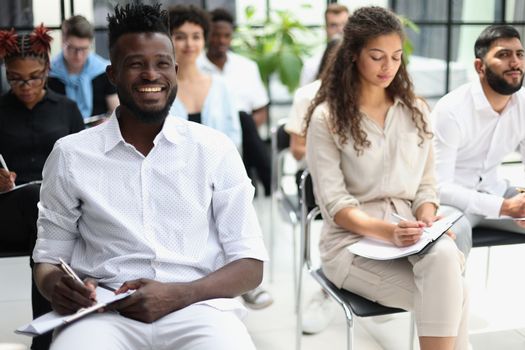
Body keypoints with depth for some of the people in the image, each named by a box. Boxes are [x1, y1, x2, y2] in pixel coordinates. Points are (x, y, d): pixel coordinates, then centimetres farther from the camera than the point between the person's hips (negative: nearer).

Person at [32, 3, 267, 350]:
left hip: (198, 307, 0)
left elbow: (250, 264, 4)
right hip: (104, 312, 0)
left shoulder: (215, 149, 6)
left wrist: (179, 295, -14)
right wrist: (55, 285, -11)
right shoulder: (71, 155, 8)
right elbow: (49, 255, 14)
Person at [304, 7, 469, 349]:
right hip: (353, 238, -4)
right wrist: (387, 231, -24)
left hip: (409, 234, 4)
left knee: (444, 254, -33)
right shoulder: (327, 118, -5)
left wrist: (426, 219, -12)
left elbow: (426, 184, 11)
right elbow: (334, 204, -10)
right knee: (454, 295, -27)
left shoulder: (415, 111, 10)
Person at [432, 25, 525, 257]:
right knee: (455, 230, -37)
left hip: (493, 191, 7)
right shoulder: (451, 110, -22)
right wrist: (504, 207, -33)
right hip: (451, 197, -6)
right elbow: (439, 186, -25)